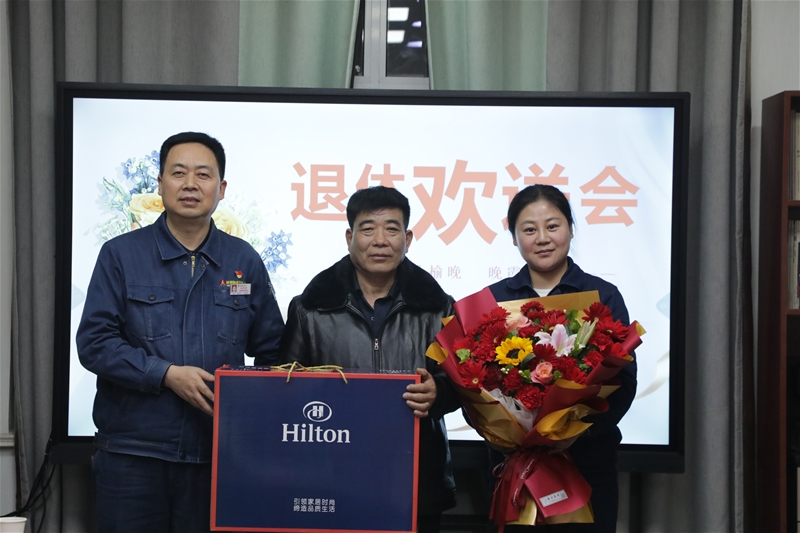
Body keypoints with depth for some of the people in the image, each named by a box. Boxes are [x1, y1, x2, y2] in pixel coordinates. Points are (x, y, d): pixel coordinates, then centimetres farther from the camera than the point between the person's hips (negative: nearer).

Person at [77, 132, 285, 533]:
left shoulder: (244, 261, 9)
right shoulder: (121, 254, 3)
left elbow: (272, 351, 14)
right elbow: (94, 342, -4)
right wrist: (167, 374, -13)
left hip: (217, 454, 2)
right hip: (133, 451, -1)